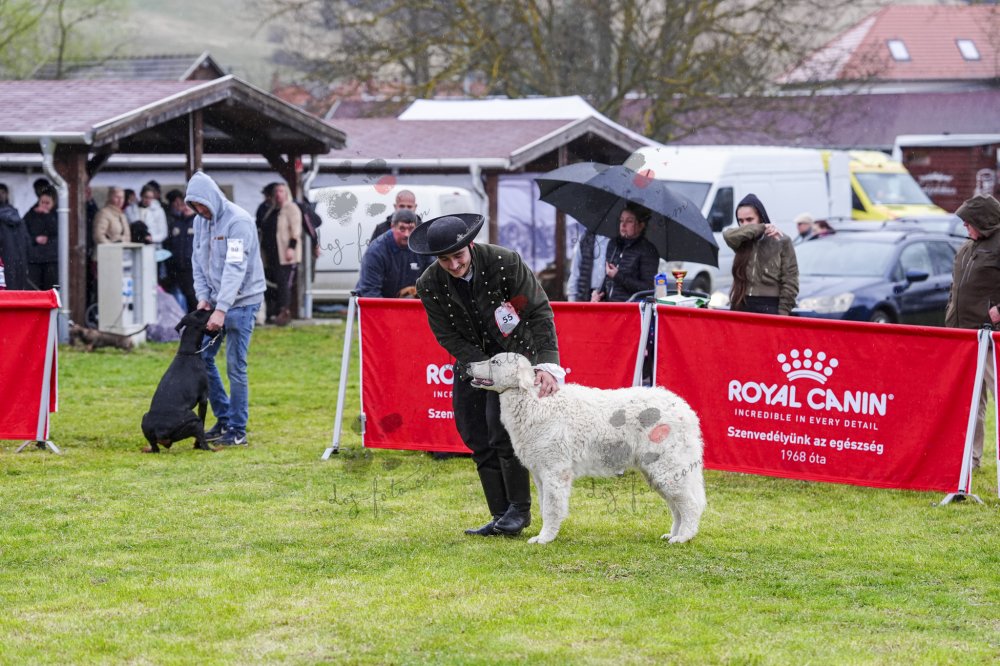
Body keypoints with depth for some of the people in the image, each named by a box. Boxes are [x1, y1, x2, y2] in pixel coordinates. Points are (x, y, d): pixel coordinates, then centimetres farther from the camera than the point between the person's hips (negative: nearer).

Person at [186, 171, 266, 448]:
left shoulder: (238, 221, -18)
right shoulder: (200, 221, 7)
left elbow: (235, 269, -24)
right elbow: (198, 262, 11)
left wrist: (221, 310, -30)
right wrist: (203, 297, -4)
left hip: (242, 301, -8)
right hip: (216, 300, 8)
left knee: (235, 365, -7)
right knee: (203, 357, 7)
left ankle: (237, 431, 1)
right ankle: (224, 418, 19)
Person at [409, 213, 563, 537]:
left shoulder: (505, 263, -23)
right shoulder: (429, 285, -15)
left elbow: (540, 313, -20)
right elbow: (448, 337, -11)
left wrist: (547, 364, -30)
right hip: (471, 361, 4)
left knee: (502, 433, -15)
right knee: (477, 441, 2)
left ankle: (519, 509, 0)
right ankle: (500, 516, 12)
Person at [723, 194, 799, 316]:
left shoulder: (781, 241, -1)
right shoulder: (743, 240, 10)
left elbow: (790, 282, -1)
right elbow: (729, 235, -15)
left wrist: (783, 313, -8)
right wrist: (761, 228, -17)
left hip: (770, 308, -4)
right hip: (742, 307, 4)